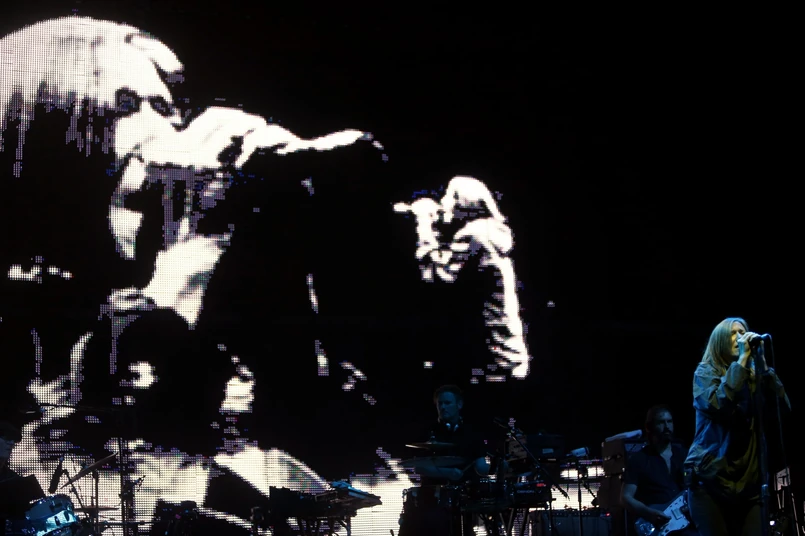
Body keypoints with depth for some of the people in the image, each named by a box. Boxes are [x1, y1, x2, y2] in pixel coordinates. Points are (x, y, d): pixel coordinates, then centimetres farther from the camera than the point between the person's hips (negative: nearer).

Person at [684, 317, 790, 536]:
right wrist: (742, 359, -14)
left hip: (748, 479, 3)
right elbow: (718, 404, -18)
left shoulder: (753, 375, 12)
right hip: (712, 477, -3)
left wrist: (760, 359, -6)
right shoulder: (705, 372, 3)